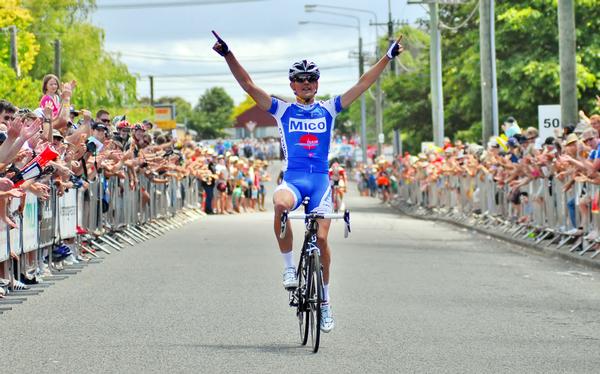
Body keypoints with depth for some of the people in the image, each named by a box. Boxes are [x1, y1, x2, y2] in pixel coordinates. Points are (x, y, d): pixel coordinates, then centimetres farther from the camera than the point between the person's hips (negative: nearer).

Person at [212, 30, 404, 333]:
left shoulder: (328, 110, 11)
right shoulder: (282, 110, 9)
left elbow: (362, 85, 9)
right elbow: (249, 86, 2)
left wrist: (387, 58, 3)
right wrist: (228, 55, -7)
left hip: (320, 180, 1)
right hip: (292, 179, -1)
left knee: (321, 238, -7)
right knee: (280, 204, -35)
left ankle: (324, 302, 9)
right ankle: (289, 267, -18)